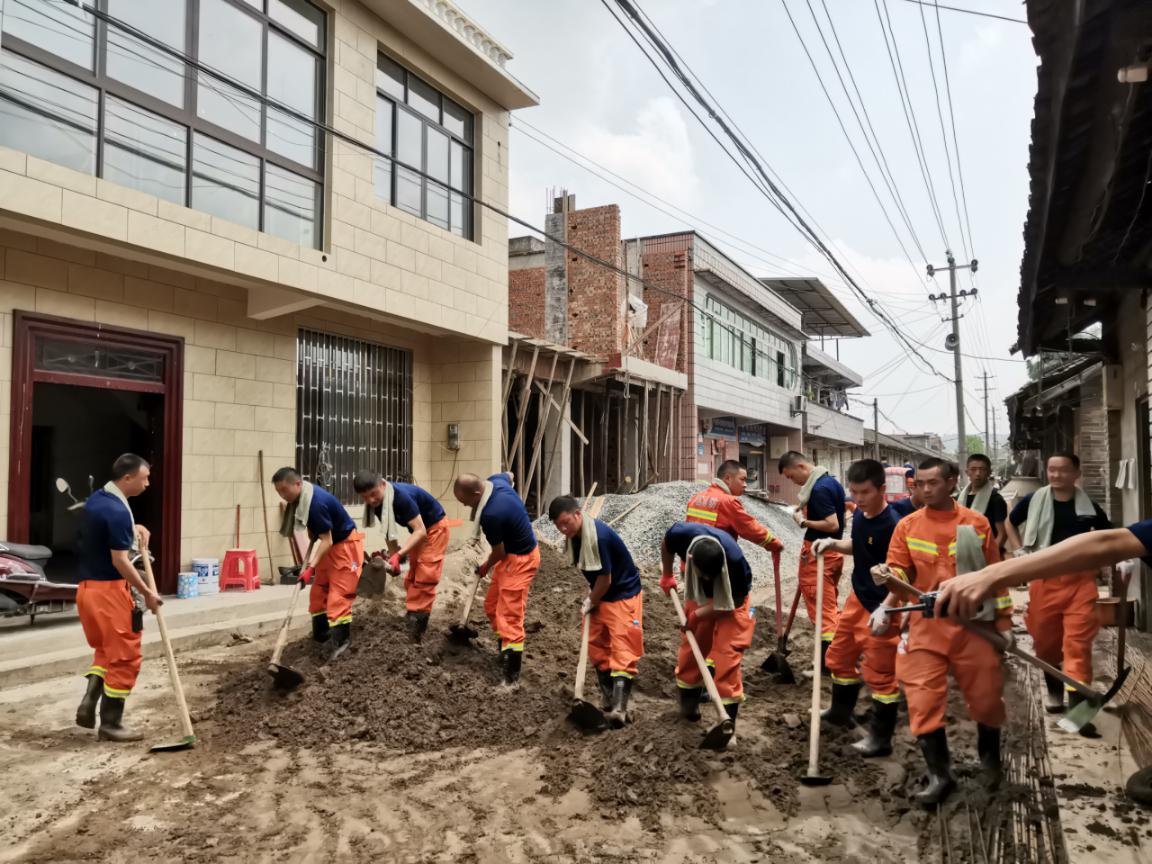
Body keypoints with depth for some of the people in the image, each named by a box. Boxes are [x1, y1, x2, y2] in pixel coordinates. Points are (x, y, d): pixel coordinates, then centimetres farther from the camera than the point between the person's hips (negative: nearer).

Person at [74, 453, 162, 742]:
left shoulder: (96, 499, 8)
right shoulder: (117, 511, -21)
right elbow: (120, 561, -22)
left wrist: (132, 528, 15)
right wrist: (147, 593, -14)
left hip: (88, 587, 10)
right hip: (108, 590, -9)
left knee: (105, 649, 23)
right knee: (124, 656, 1)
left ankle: (89, 701, 10)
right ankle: (110, 723, 8)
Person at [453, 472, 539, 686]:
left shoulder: (490, 515, -34)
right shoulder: (495, 481, -8)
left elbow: (499, 552, -19)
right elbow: (509, 474, 19)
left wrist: (485, 567, 2)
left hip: (519, 560, -10)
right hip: (512, 553, 10)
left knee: (509, 618, -8)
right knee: (492, 606, 18)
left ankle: (511, 676, -2)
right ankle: (506, 652, 34)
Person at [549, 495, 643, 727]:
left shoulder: (598, 536, -30)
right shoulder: (573, 536, -3)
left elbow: (605, 579, -23)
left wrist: (590, 602, -9)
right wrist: (590, 596, 1)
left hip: (623, 595, -9)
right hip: (601, 595, 9)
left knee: (622, 650, -12)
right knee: (596, 645, 14)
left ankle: (618, 708, -17)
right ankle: (607, 700, 26)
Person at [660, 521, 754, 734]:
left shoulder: (734, 560, -41)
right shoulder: (682, 534, -34)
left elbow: (732, 602, -23)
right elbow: (666, 545, -5)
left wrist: (698, 615, -21)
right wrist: (667, 576, 6)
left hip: (730, 598, -3)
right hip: (699, 594, 4)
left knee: (727, 652, -13)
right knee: (691, 645, 10)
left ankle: (727, 718, -5)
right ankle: (688, 702, 30)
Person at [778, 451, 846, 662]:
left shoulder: (819, 489, -22)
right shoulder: (832, 481, 10)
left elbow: (832, 524, -26)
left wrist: (803, 521, -16)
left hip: (817, 554, -10)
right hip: (833, 550, 10)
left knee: (822, 609, -2)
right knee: (831, 606, 18)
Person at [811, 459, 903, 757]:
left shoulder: (893, 525, -24)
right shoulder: (859, 515, 1)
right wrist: (833, 544, 2)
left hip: (880, 607, -9)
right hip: (857, 598, 9)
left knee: (879, 673, 1)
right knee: (840, 656, 22)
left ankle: (881, 738, 15)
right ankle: (841, 711, 43)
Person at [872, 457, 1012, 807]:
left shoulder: (977, 523, 2)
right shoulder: (907, 526, 2)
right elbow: (900, 572, -2)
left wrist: (1004, 621, 6)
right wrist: (887, 575, -25)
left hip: (972, 623, 0)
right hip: (926, 625, 0)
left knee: (986, 696, 9)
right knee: (924, 700, -4)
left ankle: (990, 758, 38)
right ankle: (940, 775, 11)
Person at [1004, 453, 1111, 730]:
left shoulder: (1088, 506, 1)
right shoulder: (1034, 501, -1)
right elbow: (1010, 523, 17)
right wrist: (1020, 550, 6)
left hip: (1080, 580, -1)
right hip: (1044, 579, 1)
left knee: (1078, 643, -7)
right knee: (1045, 640, 10)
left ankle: (1078, 708, -6)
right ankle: (1053, 691, 33)